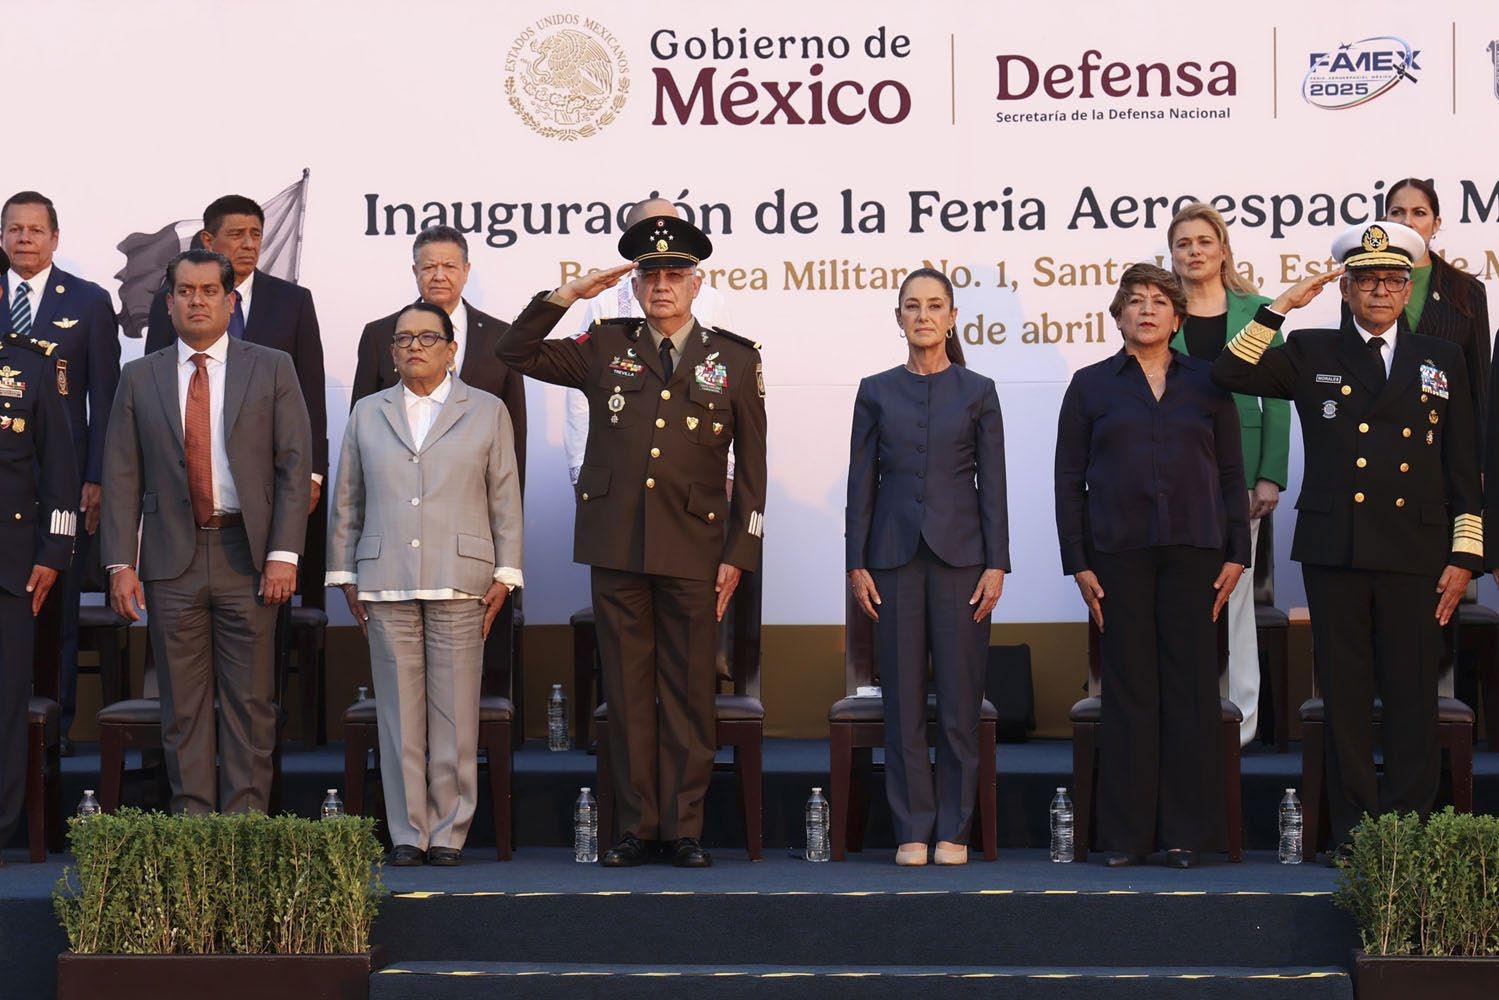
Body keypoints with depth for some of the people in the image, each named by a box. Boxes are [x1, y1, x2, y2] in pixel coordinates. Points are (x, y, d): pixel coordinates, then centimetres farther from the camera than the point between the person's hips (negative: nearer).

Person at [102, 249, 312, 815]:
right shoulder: (140, 378, 10)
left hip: (247, 555, -1)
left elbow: (295, 466, 1)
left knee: (250, 700, 0)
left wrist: (283, 554, -9)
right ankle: (192, 820, 9)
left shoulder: (272, 370, 6)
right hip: (172, 557, 1)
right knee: (183, 704, 4)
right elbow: (121, 477, 7)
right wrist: (121, 564, -2)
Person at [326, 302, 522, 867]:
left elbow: (505, 500, 8)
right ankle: (407, 834, 6)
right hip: (386, 585, 2)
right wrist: (344, 575, 10)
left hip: (459, 583, -1)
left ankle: (448, 832, 5)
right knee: (399, 714, 0)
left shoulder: (486, 412, 11)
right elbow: (347, 501, 17)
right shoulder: (367, 414, 16)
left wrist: (505, 575, 2)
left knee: (454, 715, -3)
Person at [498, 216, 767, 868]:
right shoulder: (605, 349, 10)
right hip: (616, 546, 1)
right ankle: (635, 828, 10)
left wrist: (739, 554, 0)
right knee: (627, 692, 4)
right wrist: (569, 294, -3)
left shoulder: (735, 360, 6)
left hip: (692, 550, -1)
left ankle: (685, 829, 8)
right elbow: (516, 352, 8)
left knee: (688, 693, 1)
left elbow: (751, 466, 7)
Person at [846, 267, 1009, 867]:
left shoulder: (977, 392, 4)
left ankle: (953, 829, 8)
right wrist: (857, 562, 0)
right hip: (894, 555, 1)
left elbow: (993, 484, 3)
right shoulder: (876, 392, 7)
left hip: (959, 554, -1)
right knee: (903, 697, 1)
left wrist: (997, 563, -5)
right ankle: (912, 828, 8)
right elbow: (861, 481, 6)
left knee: (959, 696, 0)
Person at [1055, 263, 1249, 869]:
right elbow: (1069, 479, 6)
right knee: (1128, 688, 0)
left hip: (1194, 551, 1)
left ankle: (1185, 831, 5)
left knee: (1190, 684, -1)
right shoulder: (1091, 386, 8)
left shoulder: (1206, 384, 11)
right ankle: (1127, 833, 5)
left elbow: (1232, 474, 10)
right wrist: (1077, 562, -1)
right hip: (1118, 554, -1)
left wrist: (1237, 553, 2)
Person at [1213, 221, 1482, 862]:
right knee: (1345, 694, 2)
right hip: (1335, 552, 0)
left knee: (1412, 694, -2)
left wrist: (1464, 556, 3)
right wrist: (1281, 307, -5)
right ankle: (1354, 833, 8)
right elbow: (1230, 374, -2)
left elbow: (1464, 470, 11)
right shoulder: (1311, 354, 11)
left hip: (1416, 553, 0)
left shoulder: (1442, 361, 13)